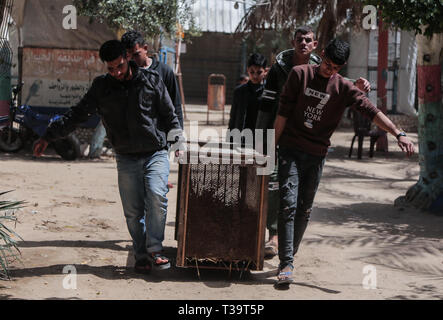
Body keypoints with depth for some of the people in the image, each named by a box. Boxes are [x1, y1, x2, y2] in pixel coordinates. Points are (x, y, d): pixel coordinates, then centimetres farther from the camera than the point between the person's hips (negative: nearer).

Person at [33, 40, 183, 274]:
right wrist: (48, 137, 6)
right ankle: (141, 257, 12)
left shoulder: (151, 81, 2)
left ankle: (154, 250, -15)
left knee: (156, 196, -23)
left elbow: (169, 115, 8)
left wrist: (178, 141, -2)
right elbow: (77, 114, 9)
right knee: (133, 211, 0)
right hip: (126, 159, 2)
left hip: (155, 154, -2)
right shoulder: (101, 87, 5)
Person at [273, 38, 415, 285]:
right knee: (288, 204, -12)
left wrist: (398, 133, -26)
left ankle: (290, 254, 24)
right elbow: (284, 112, 1)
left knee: (305, 210, 7)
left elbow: (371, 111, -13)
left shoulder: (344, 88, -1)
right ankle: (287, 264, -13)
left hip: (317, 155, 2)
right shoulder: (300, 74, -2)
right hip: (290, 150, -2)